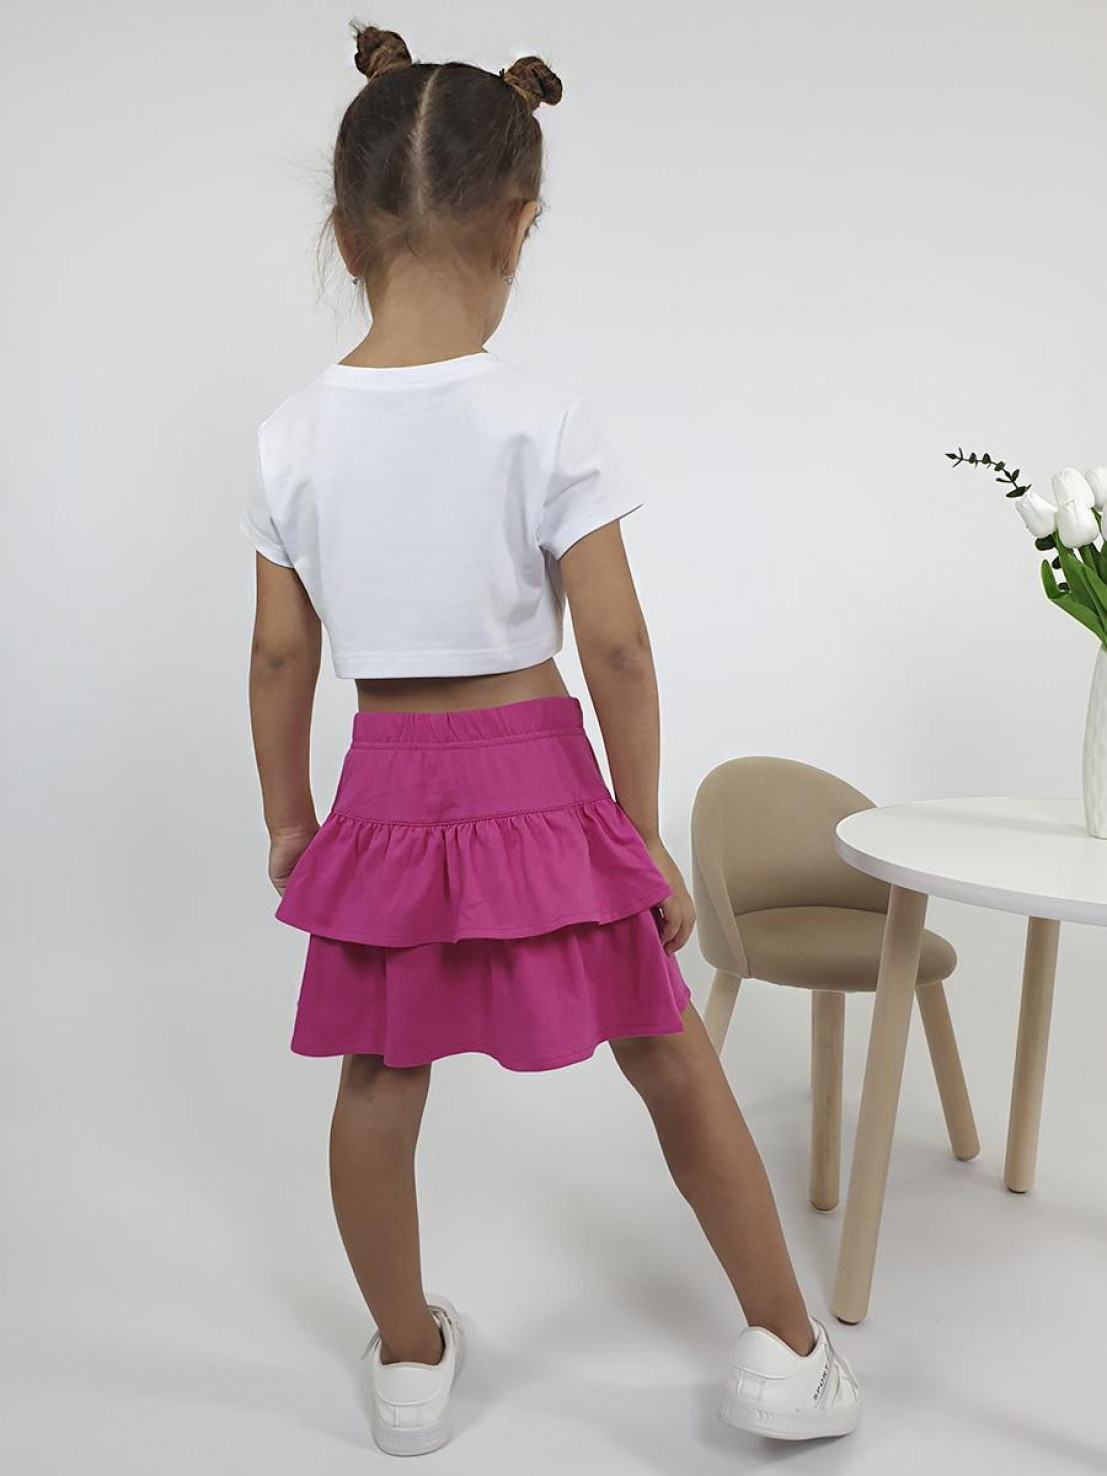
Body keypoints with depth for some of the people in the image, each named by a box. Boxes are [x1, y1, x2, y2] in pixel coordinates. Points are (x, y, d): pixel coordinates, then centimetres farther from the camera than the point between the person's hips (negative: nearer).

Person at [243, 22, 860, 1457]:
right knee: (671, 1058, 14)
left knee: (378, 1084, 18)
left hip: (385, 787, 3)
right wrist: (643, 830, -3)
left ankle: (408, 1356, 36)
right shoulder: (544, 420, -14)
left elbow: (280, 655, 1)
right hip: (535, 778, -2)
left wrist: (285, 818, 14)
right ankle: (786, 1351, 28)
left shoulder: (294, 434, -5)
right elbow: (616, 652, -14)